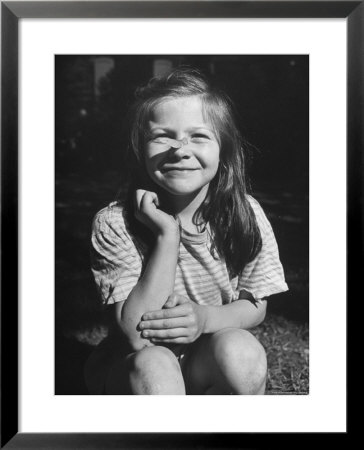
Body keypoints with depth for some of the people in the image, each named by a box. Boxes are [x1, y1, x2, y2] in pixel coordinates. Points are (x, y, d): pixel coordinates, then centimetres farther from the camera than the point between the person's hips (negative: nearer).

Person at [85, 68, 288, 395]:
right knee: (153, 365, -35)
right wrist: (167, 235, -31)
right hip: (134, 370, -2)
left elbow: (255, 306, -2)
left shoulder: (244, 214, -11)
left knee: (239, 349, -30)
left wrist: (206, 317, -24)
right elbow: (138, 335, -24)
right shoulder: (115, 224, -19)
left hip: (216, 367, 3)